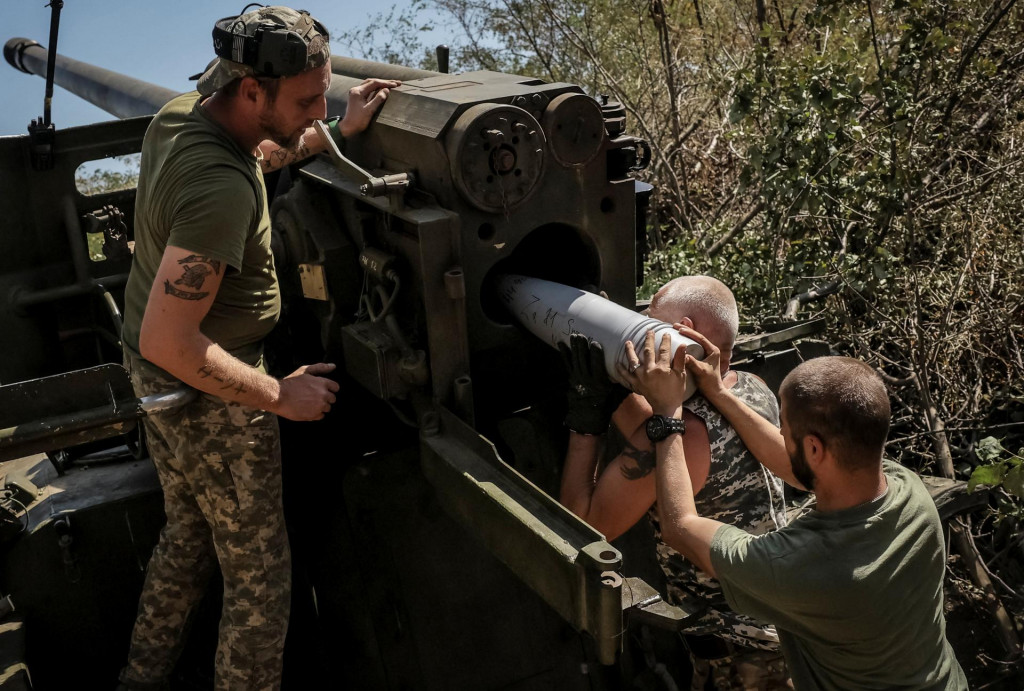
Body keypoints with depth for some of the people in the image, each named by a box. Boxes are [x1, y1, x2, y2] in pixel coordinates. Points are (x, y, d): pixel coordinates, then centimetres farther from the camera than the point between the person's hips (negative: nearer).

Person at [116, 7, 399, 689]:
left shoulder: (179, 113, -2)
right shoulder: (220, 190, -33)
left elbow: (256, 154, 21)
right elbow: (169, 342, -33)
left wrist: (340, 131, 12)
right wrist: (282, 395, -24)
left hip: (154, 376, 10)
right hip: (207, 393, -10)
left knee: (188, 537, 27)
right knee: (260, 578, 6)